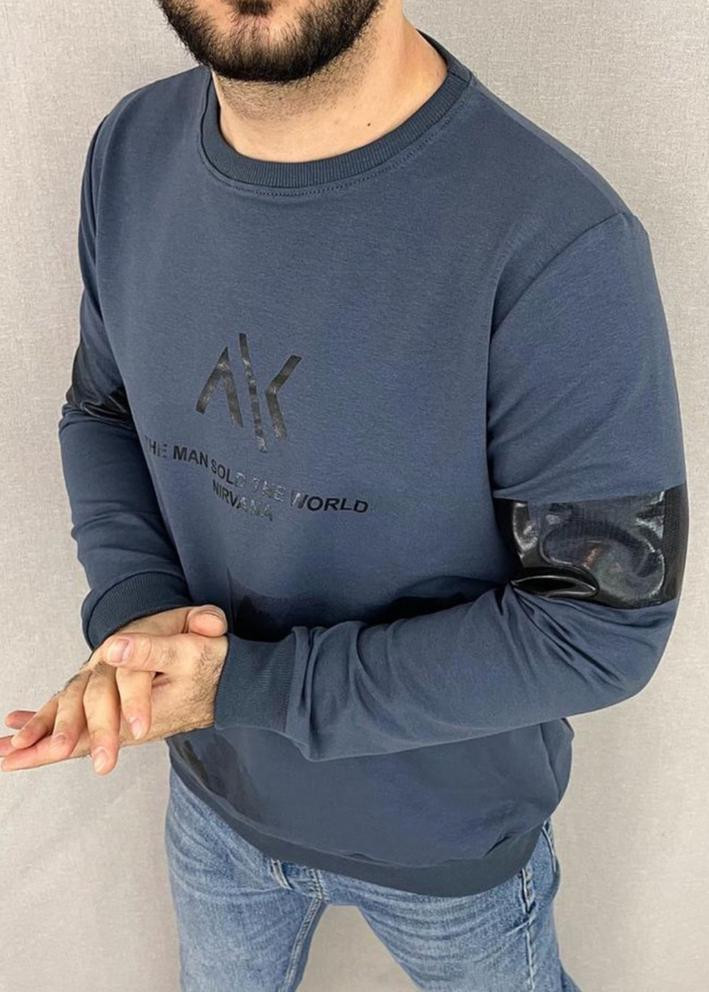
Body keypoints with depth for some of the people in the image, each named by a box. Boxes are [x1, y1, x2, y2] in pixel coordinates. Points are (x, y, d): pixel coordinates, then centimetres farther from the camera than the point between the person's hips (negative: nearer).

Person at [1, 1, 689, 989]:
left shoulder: (560, 242, -32)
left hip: (452, 844, -3)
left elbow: (602, 626, -25)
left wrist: (250, 685, -27)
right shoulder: (131, 150, -13)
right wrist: (131, 605, -19)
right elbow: (102, 410, 0)